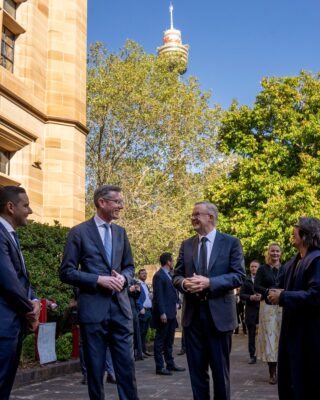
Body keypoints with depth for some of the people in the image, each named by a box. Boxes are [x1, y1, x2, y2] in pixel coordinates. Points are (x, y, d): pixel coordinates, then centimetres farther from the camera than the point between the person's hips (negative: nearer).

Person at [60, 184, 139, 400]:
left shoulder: (121, 232, 12)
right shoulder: (79, 232, -3)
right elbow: (66, 272, -6)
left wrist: (123, 278, -5)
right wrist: (98, 280, -16)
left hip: (121, 307, 4)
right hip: (93, 308, -4)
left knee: (127, 365, 4)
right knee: (95, 368, 6)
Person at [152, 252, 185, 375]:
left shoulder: (170, 275, 15)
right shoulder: (158, 276, -12)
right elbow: (158, 296, -16)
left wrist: (176, 302, 5)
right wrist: (162, 313, -20)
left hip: (171, 313, 9)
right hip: (164, 314, -9)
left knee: (169, 341, 15)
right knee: (160, 341, -1)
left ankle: (170, 364, 23)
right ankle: (159, 367, 4)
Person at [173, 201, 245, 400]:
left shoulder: (231, 242, -1)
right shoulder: (186, 245, 10)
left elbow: (239, 276, -9)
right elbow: (176, 276, 10)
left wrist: (209, 282, -21)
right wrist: (184, 283, -14)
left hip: (219, 314, -3)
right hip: (193, 314, 4)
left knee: (220, 370, 7)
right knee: (197, 370, 11)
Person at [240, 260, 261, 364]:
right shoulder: (246, 280, 7)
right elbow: (241, 295, 2)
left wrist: (262, 296, -17)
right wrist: (251, 297, -14)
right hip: (250, 310, 1)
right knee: (251, 334, 5)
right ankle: (252, 356, 11)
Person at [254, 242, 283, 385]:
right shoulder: (262, 269, 6)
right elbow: (256, 286, -2)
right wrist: (268, 291, -18)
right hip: (268, 306, -2)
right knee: (270, 336, -2)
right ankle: (272, 372, 5)